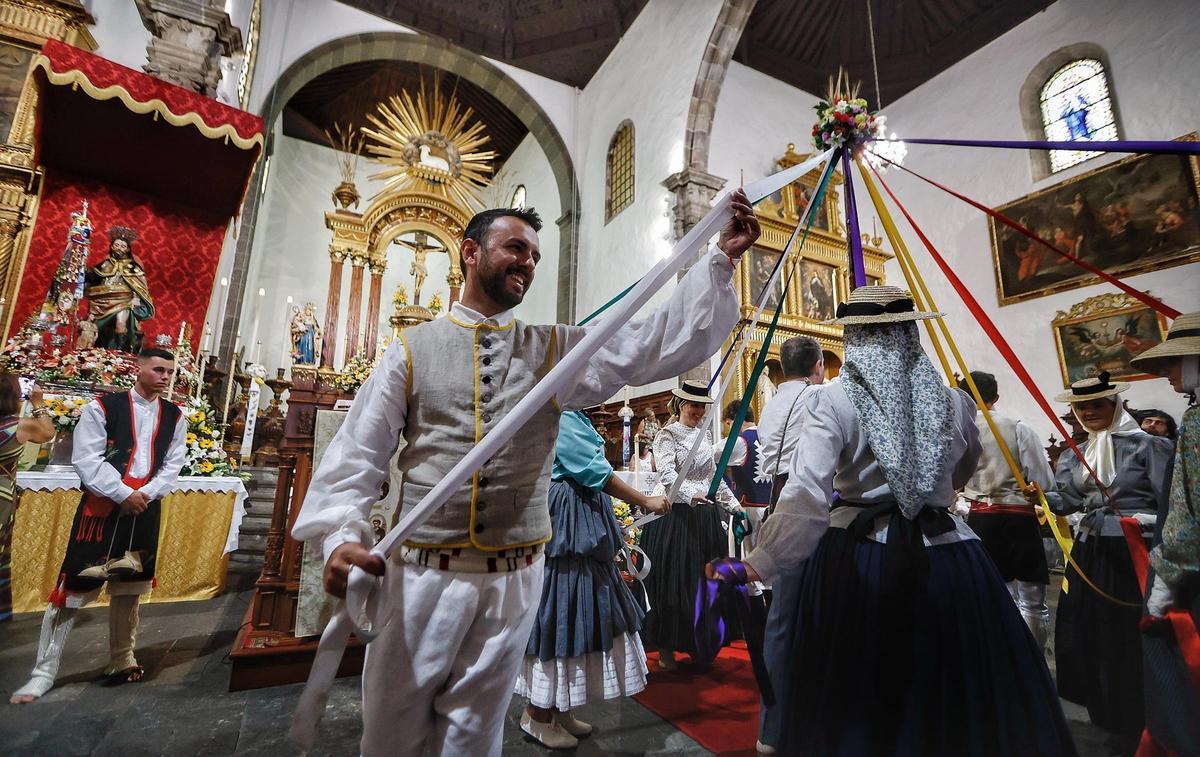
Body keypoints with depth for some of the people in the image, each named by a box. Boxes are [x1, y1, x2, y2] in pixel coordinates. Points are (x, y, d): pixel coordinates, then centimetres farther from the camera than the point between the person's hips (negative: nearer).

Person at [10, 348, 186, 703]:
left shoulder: (174, 417, 5)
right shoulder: (102, 407, -6)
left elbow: (173, 465, 4)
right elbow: (86, 460, -10)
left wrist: (144, 495, -11)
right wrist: (123, 494, -16)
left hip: (145, 510, 4)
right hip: (101, 508, -3)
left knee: (129, 588, 14)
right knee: (72, 589, 0)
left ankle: (121, 660, 29)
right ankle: (44, 672, 16)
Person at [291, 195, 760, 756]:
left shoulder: (556, 350, 4)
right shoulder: (413, 349, 1)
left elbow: (660, 343, -4)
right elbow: (356, 453, -1)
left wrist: (721, 258, -10)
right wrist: (341, 534, -17)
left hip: (514, 579, 1)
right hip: (420, 574, 0)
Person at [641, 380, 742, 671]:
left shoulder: (705, 433, 12)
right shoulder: (668, 435, -7)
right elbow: (666, 475, -21)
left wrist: (732, 504, 17)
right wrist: (691, 495, -36)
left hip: (706, 515, 7)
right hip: (676, 515, -6)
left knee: (705, 579, 12)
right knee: (673, 580, 0)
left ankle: (698, 644, 30)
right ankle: (665, 648, 16)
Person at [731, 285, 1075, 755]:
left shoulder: (829, 402, -14)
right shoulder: (954, 402, 0)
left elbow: (807, 495, -25)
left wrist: (761, 563, -20)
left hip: (857, 557, -3)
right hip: (946, 556, 3)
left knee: (851, 697, 16)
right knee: (957, 690, 23)